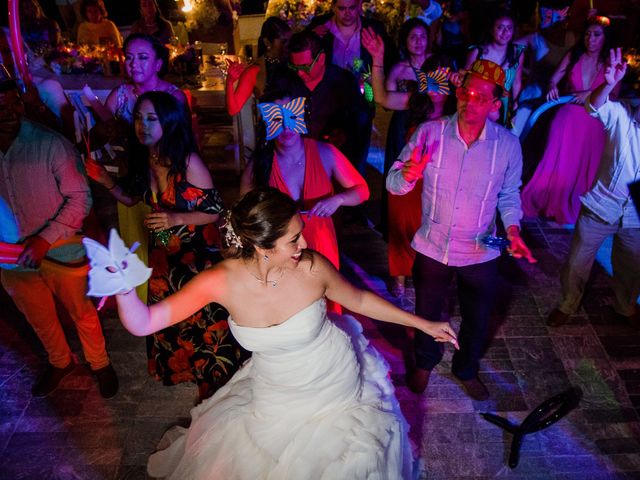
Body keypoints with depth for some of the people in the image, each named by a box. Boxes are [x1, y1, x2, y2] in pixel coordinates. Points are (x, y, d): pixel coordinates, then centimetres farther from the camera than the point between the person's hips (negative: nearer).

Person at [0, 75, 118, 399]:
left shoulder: (49, 144, -19)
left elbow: (80, 198, -16)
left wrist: (46, 239, -23)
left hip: (61, 252, -4)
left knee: (82, 314, 15)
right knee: (39, 319, 24)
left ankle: (100, 364, 41)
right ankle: (60, 362, 50)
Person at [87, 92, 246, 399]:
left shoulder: (189, 161, -23)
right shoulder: (143, 160, -4)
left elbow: (215, 211, -17)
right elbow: (132, 198, 10)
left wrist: (177, 219, -30)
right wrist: (107, 182, -7)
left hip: (198, 254, -6)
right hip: (164, 253, 6)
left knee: (203, 318, 5)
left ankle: (215, 381, 30)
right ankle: (185, 369, 47)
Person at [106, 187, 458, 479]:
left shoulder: (311, 267, -27)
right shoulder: (222, 281, -25)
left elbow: (359, 300, -8)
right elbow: (144, 323, -23)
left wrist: (423, 324, -1)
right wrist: (124, 290, -45)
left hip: (338, 387, 0)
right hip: (274, 398, 1)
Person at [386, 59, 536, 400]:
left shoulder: (507, 145, -11)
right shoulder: (429, 133, -15)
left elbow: (509, 195, 3)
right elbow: (393, 184, -14)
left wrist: (512, 230, -14)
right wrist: (408, 174, -37)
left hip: (481, 253, 1)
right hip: (432, 248, 0)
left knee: (477, 319, 21)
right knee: (427, 314, 21)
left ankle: (466, 369, 53)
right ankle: (425, 363, 54)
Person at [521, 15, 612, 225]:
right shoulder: (573, 56, 1)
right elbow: (553, 79, -1)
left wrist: (590, 94, -21)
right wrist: (552, 88, -23)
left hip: (593, 123, 0)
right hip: (567, 118, 0)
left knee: (584, 169, 5)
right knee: (556, 163, 2)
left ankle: (569, 210, 25)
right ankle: (546, 203, 20)